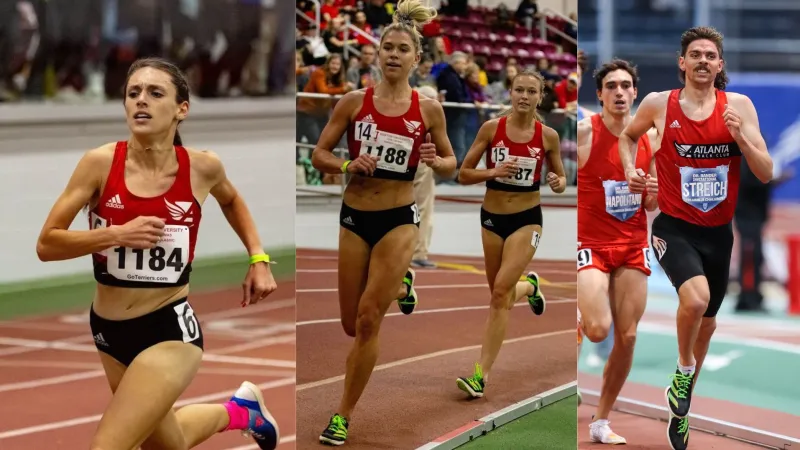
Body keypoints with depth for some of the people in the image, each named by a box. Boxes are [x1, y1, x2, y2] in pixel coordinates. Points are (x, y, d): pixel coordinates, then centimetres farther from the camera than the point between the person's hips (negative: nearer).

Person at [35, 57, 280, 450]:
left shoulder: (202, 167, -8)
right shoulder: (100, 163, -12)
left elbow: (231, 200, 17)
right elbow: (46, 245, -12)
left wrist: (258, 259, 8)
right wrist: (116, 234, -23)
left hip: (170, 329, -3)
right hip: (109, 330, 3)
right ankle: (238, 412, 53)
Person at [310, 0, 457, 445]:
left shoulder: (428, 108, -3)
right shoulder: (354, 101, -3)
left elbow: (451, 164, 7)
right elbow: (319, 153, 2)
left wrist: (434, 160, -15)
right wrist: (348, 165, -18)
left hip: (399, 218, -2)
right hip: (355, 217, 2)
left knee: (368, 320, -11)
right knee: (353, 324, 11)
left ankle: (344, 416, 2)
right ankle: (399, 281, 46)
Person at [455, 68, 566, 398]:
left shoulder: (548, 136, -6)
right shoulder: (491, 128, -7)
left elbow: (560, 176, 8)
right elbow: (463, 174, -4)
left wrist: (559, 184, -16)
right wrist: (493, 172, -22)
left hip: (527, 219, -2)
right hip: (491, 217, 3)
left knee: (500, 292, -16)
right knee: (499, 293, 15)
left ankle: (482, 374, -14)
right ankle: (529, 287, 54)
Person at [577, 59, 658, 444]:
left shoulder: (649, 138, 5)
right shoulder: (584, 131, -10)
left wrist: (655, 194, -6)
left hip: (633, 246, 5)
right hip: (591, 244, -4)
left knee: (627, 337, 2)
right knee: (598, 331, -20)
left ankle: (601, 422, 14)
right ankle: (579, 319, 17)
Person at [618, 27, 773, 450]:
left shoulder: (739, 106, -6)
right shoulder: (658, 104, -7)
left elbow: (766, 174, -7)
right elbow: (627, 136, 14)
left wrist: (740, 136, -23)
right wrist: (630, 170, -4)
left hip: (718, 231, 3)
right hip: (674, 227, -3)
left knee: (707, 320, 17)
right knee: (696, 297, -31)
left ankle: (680, 407, 39)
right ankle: (684, 370, -1)